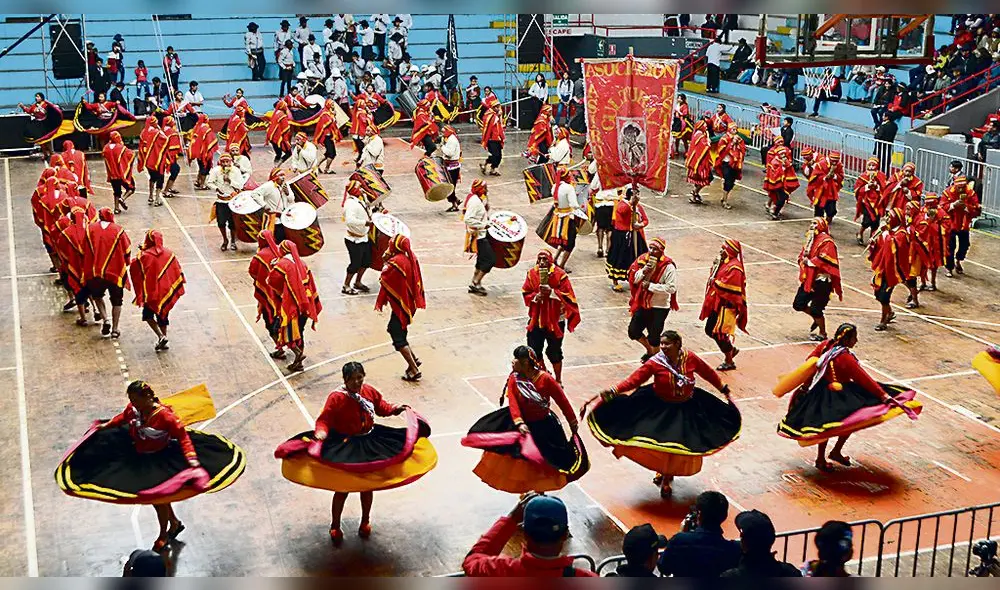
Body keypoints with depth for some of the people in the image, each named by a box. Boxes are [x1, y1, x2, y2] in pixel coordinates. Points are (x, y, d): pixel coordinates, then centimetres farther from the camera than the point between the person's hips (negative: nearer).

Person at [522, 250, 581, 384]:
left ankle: (558, 380, 26)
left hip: (555, 320, -4)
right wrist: (535, 297, -16)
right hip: (536, 318, 4)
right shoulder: (532, 273, -2)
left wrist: (552, 292, -24)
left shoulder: (560, 274, -12)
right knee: (534, 350, 11)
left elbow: (567, 295, -12)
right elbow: (525, 293, 4)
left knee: (554, 352, 7)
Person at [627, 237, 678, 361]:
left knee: (653, 337, 2)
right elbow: (633, 279, 2)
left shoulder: (668, 267, -18)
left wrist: (650, 286, -23)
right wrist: (643, 271, -18)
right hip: (643, 304, 6)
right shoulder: (643, 260, -2)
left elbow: (671, 288, -22)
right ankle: (650, 351, 38)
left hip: (660, 307, -6)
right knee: (633, 331, 12)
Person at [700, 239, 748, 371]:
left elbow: (725, 287, -26)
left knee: (719, 332, -4)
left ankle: (729, 362, 11)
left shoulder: (734, 267, -20)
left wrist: (714, 282, -12)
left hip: (726, 305, -10)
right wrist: (715, 266, 2)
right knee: (709, 330, 15)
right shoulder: (724, 263, 11)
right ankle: (731, 349, 32)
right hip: (717, 303, 10)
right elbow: (715, 278, 17)